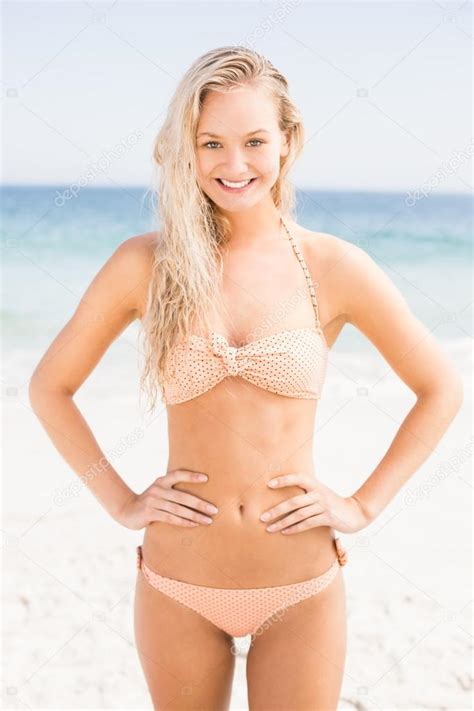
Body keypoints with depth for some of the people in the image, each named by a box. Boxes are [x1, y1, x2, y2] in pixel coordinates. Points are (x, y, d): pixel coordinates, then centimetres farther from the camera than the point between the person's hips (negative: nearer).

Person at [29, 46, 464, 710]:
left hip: (300, 589, -1)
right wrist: (121, 501, -1)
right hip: (177, 585, 1)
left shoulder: (334, 267, -7)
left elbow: (441, 389, 3)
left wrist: (364, 505, -1)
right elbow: (49, 387, 5)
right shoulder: (145, 263, -6)